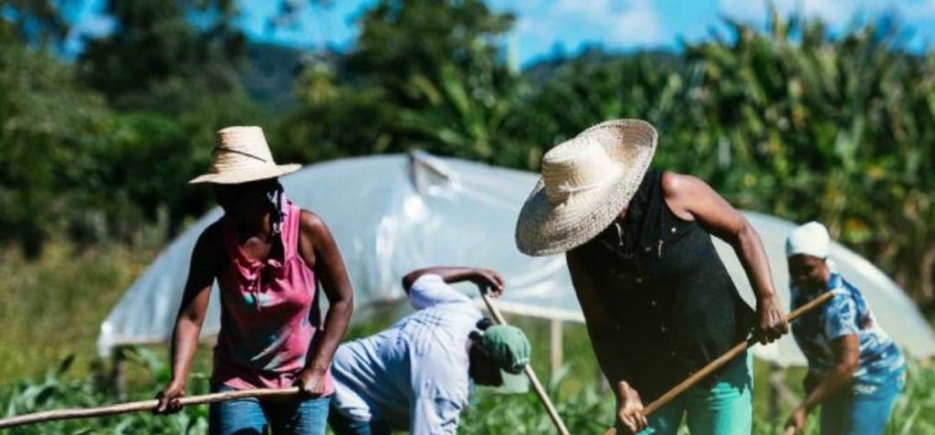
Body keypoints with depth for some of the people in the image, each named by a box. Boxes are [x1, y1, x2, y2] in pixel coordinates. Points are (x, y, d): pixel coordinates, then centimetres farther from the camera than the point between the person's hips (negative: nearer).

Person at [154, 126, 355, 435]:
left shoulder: (307, 229, -15)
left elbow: (342, 300, -5)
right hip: (237, 382, 1)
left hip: (301, 382, 0)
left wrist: (318, 368, -14)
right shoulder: (215, 241, -13)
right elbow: (191, 317, -19)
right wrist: (177, 380, -36)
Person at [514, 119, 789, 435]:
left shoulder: (672, 192, -16)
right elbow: (601, 327, -3)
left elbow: (741, 233, -5)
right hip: (646, 378, 3)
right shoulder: (582, 250, -7)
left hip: (720, 365, -3)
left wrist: (766, 298, -15)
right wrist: (623, 390, -13)